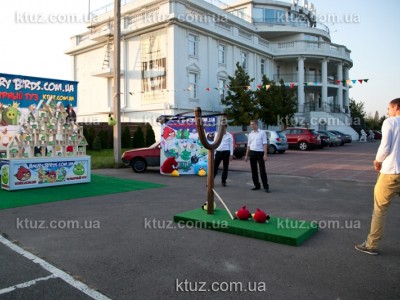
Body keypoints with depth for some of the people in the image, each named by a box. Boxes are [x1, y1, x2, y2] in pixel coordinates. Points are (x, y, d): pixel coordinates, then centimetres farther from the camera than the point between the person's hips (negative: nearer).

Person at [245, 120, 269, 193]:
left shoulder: (262, 132, -2)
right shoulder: (250, 134, 12)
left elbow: (265, 144, -6)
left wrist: (265, 154, -14)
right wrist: (246, 155, 13)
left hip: (260, 153, -5)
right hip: (252, 153, 5)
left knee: (262, 170, -5)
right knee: (254, 170, 7)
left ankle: (266, 187, -1)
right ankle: (257, 185, 17)